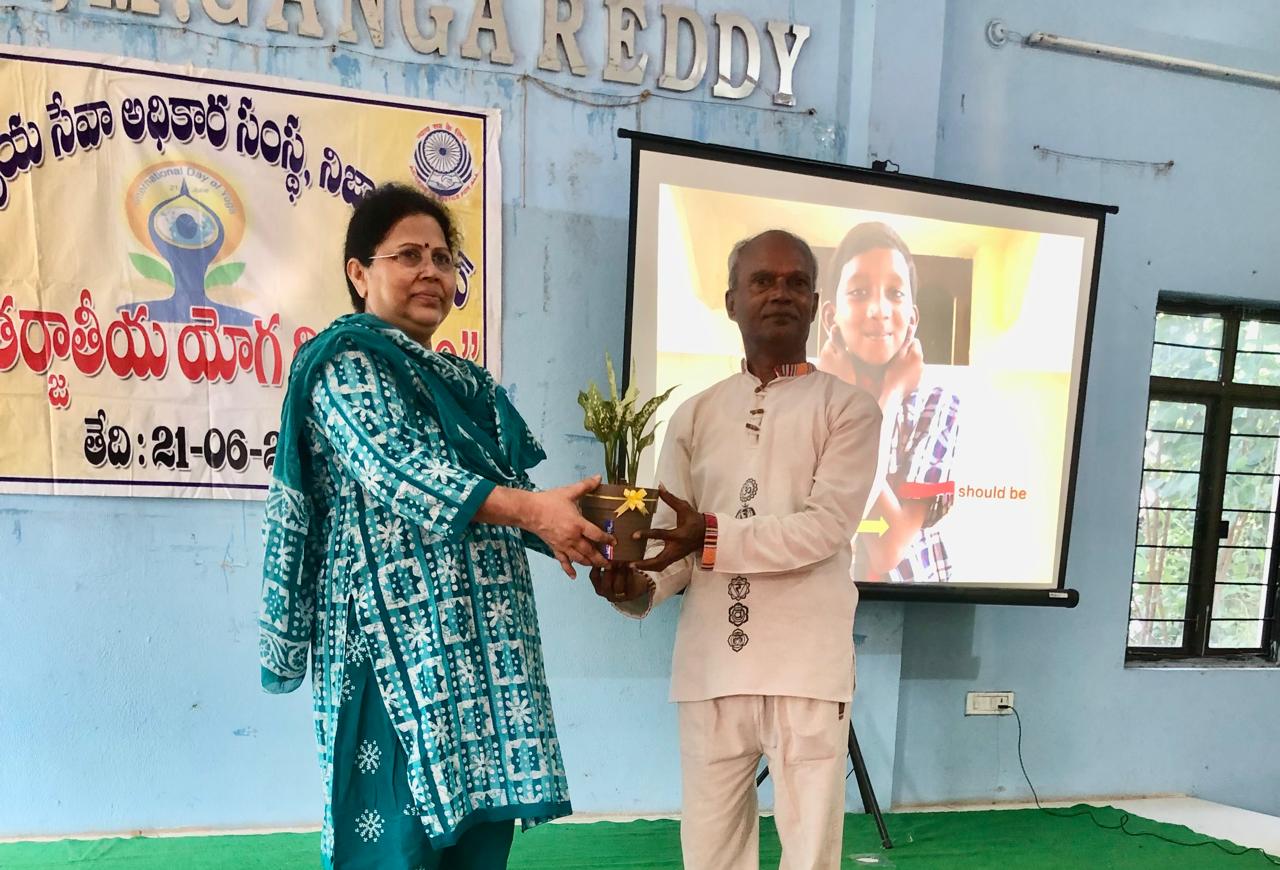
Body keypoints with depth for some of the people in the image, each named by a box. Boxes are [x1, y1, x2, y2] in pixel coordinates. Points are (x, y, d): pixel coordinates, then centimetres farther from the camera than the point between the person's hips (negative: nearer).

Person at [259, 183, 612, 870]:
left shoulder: (468, 383, 19)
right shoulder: (347, 361, -3)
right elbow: (396, 471, -19)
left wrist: (579, 530, -1)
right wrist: (534, 510, -29)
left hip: (484, 636, 7)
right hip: (400, 632, -7)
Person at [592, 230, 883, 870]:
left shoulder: (848, 408, 0)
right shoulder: (695, 416, 10)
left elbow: (827, 525, -13)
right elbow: (670, 537, 5)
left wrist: (713, 535, -24)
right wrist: (638, 585, -16)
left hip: (805, 668, -3)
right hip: (710, 667, 3)